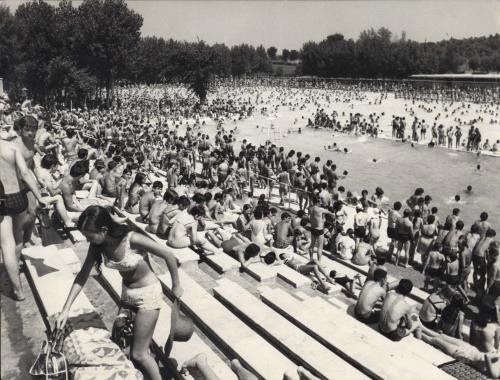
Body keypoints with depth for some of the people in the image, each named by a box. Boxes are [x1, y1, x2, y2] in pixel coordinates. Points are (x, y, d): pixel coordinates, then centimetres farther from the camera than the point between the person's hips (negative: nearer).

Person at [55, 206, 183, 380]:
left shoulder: (132, 239, -32)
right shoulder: (97, 245, -13)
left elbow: (168, 256, -23)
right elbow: (82, 276, -3)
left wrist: (176, 285, -11)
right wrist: (66, 309, -7)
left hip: (148, 293, -7)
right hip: (127, 292, 7)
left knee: (138, 354, -2)